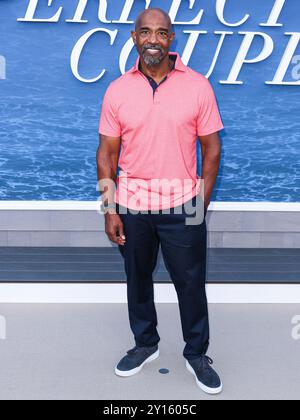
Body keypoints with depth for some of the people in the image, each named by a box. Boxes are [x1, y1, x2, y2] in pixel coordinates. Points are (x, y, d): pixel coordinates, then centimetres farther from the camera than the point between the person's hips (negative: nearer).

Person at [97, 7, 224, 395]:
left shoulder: (198, 86, -3)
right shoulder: (117, 90, 0)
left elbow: (211, 148, 0)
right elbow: (107, 153, 2)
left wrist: (202, 203, -3)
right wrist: (109, 209, -2)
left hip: (182, 205, -1)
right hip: (131, 204, 2)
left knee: (191, 283, 9)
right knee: (137, 278, 16)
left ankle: (197, 355, 31)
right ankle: (145, 344, 39)